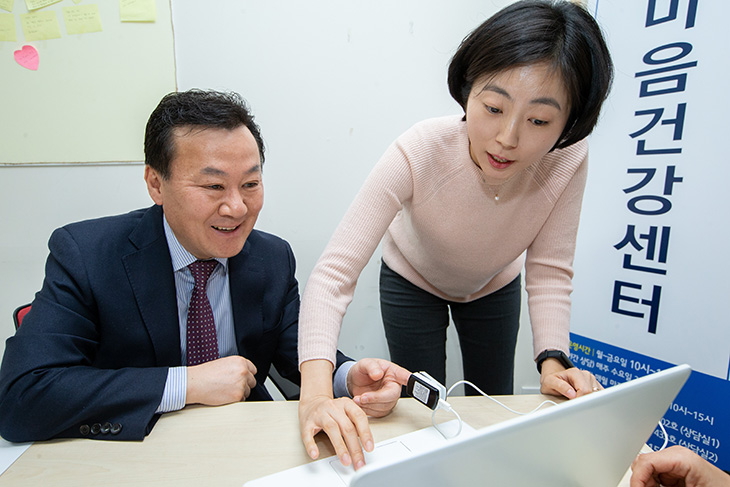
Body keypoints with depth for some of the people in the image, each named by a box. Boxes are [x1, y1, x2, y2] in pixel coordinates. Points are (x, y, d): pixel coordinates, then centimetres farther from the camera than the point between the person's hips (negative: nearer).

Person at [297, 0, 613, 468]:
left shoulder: (567, 161, -28)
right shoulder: (419, 153, -39)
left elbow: (549, 271, -18)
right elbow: (334, 272, -42)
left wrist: (553, 359, -33)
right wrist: (317, 391, -53)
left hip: (494, 288, 3)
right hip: (412, 284, -2)